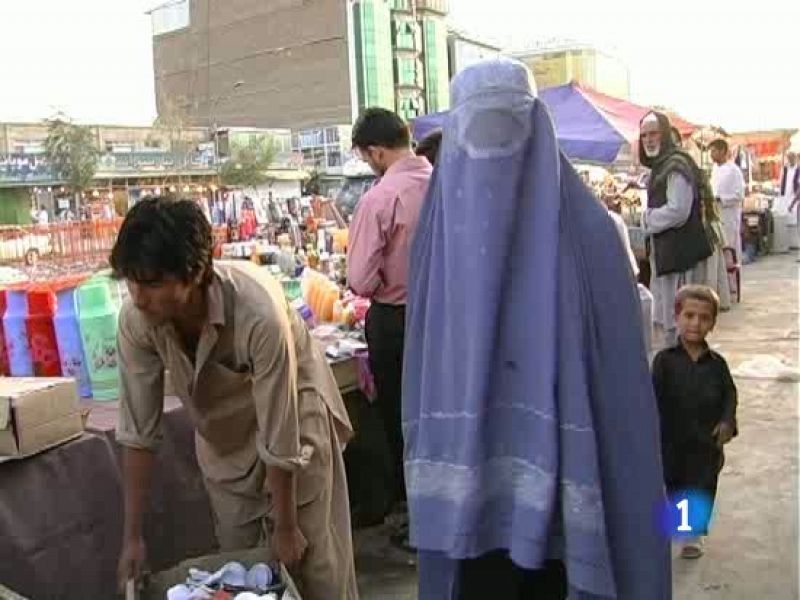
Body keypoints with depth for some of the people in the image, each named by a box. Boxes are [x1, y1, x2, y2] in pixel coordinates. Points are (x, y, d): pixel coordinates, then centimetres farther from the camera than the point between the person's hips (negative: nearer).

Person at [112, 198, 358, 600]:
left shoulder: (259, 313, -39)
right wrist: (133, 535, -8)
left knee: (309, 558, 3)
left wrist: (286, 527, -17)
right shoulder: (135, 319, -25)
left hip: (292, 419, -4)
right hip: (222, 437, 4)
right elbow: (138, 430, -14)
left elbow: (279, 438, -29)